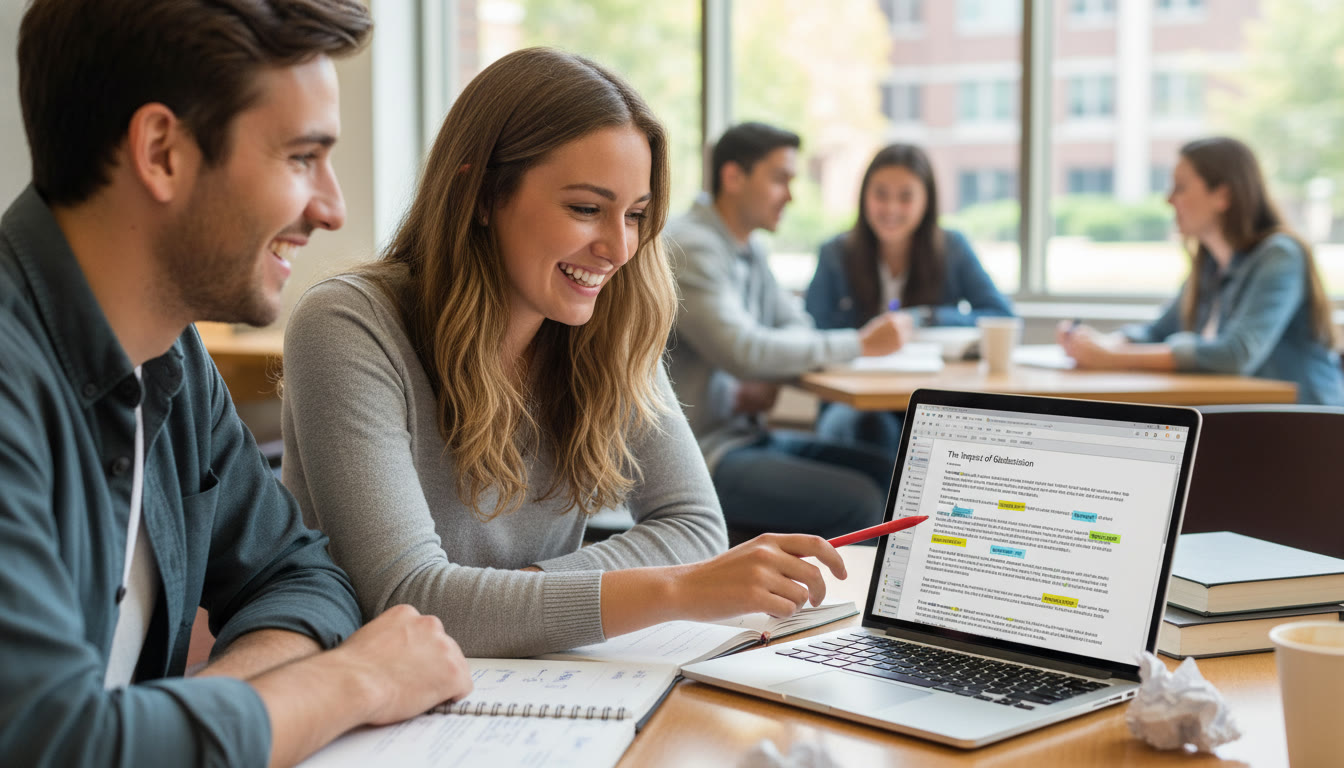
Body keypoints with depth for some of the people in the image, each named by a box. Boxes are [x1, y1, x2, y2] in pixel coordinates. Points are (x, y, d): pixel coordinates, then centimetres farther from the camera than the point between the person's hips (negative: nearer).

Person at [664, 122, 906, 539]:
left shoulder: (749, 247, 14)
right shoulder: (691, 248, -17)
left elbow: (798, 327, 13)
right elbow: (744, 352, -27)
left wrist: (763, 378, -11)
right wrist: (861, 343, -20)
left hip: (744, 432, 10)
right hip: (702, 454, -9)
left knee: (886, 472, 1)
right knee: (859, 501, -20)